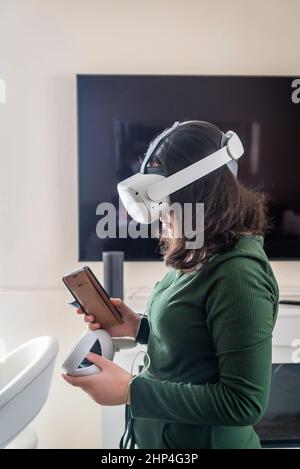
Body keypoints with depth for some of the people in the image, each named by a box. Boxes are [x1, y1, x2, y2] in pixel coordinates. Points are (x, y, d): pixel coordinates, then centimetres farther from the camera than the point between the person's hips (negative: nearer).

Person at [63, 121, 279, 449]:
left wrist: (130, 390, -25)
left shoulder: (238, 272, -28)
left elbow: (245, 402, -25)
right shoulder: (199, 254, -1)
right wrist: (138, 327, -5)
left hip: (202, 439, -7)